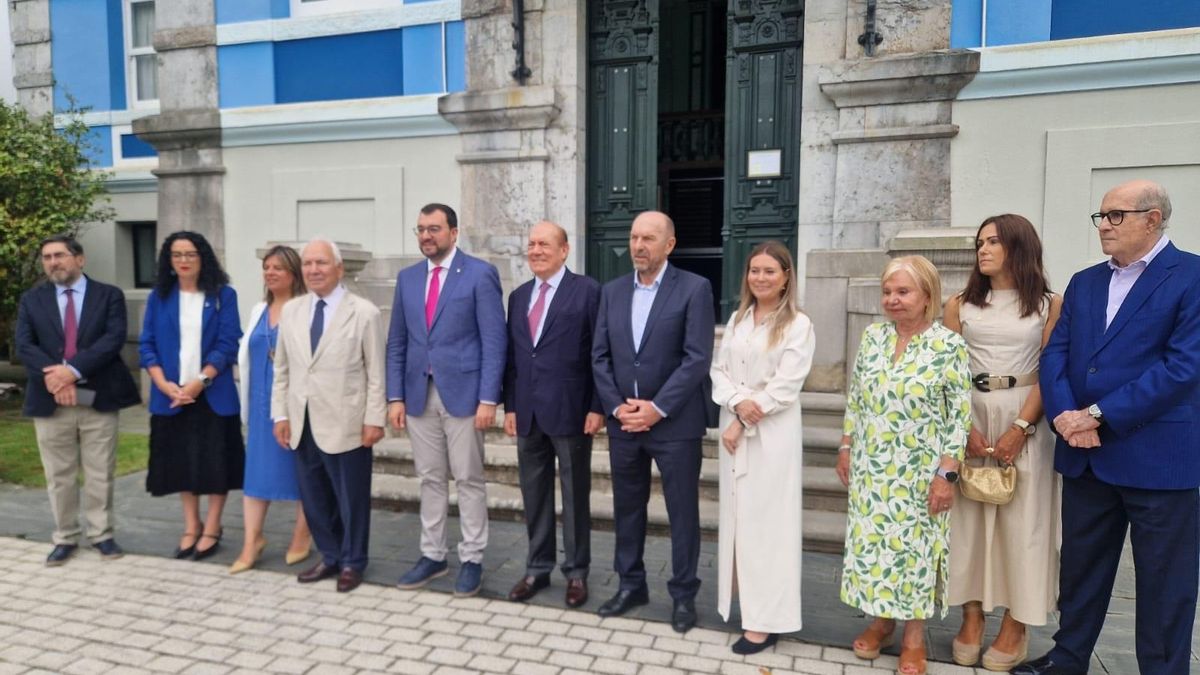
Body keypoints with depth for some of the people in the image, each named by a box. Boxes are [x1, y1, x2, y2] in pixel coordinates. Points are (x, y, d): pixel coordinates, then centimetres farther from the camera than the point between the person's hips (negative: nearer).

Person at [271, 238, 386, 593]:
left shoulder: (364, 312, -7)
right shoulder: (291, 310, 8)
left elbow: (376, 373, -7)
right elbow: (282, 368, 12)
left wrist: (374, 419, -10)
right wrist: (280, 414, 7)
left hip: (346, 424, -5)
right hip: (303, 424, 5)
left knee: (351, 498, 8)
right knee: (313, 497, 14)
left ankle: (352, 563, 26)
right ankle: (330, 557, 32)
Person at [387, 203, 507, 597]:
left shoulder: (480, 274, -5)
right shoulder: (407, 278, 11)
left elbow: (494, 341, -9)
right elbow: (397, 343, 12)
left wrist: (488, 398, -15)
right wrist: (395, 396, 4)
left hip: (463, 392, -5)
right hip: (419, 394, 5)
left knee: (468, 480, 5)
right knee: (430, 480, 13)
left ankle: (472, 560, 17)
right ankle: (432, 555, 25)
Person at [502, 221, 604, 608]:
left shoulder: (587, 291, -5)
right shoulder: (518, 296, 13)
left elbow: (599, 353, -8)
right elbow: (512, 355, 13)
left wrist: (597, 407, -12)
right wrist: (510, 406, 8)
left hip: (570, 412, -5)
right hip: (528, 413, 5)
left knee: (575, 496, 8)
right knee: (534, 495, 13)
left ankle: (576, 572, 22)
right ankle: (537, 568, 28)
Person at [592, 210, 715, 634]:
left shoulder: (694, 288, -6)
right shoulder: (612, 291, 8)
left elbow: (697, 358, -13)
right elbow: (599, 356, 6)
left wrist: (657, 408, -16)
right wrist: (617, 407, -6)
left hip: (675, 422, -4)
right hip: (623, 421, 5)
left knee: (683, 511, 7)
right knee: (627, 507, 14)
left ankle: (683, 594, 23)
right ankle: (631, 584, 31)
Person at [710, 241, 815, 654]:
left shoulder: (798, 325, -8)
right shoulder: (737, 319, 11)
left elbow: (785, 387, -13)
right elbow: (719, 370, 7)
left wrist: (743, 423, -13)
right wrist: (738, 402, -13)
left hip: (772, 435, -6)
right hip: (733, 428, 6)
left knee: (766, 520, -1)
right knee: (737, 516, 11)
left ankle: (766, 619, 8)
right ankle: (745, 601, 26)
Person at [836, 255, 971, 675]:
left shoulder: (949, 346, -10)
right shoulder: (872, 337, 2)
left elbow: (960, 415, -10)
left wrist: (946, 473, -13)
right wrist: (846, 449, 7)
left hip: (918, 471, -4)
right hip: (871, 467, 4)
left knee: (914, 546, 7)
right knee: (871, 543, 11)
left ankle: (914, 635, 24)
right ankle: (881, 620, 30)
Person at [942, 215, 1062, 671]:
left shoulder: (1049, 305, 2)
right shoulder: (960, 305, 7)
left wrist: (1019, 428, -16)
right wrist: (964, 427, -11)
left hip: (1025, 418, -2)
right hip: (969, 417, 2)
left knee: (1021, 521, 3)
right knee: (968, 517, 5)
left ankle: (1015, 628, 14)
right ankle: (971, 620, 16)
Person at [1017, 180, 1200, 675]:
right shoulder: (1084, 282, 11)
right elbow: (1055, 354, 5)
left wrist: (1099, 415, -19)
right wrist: (1064, 415, -13)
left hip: (1159, 457, -6)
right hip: (1086, 454, 6)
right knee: (1080, 566, 17)